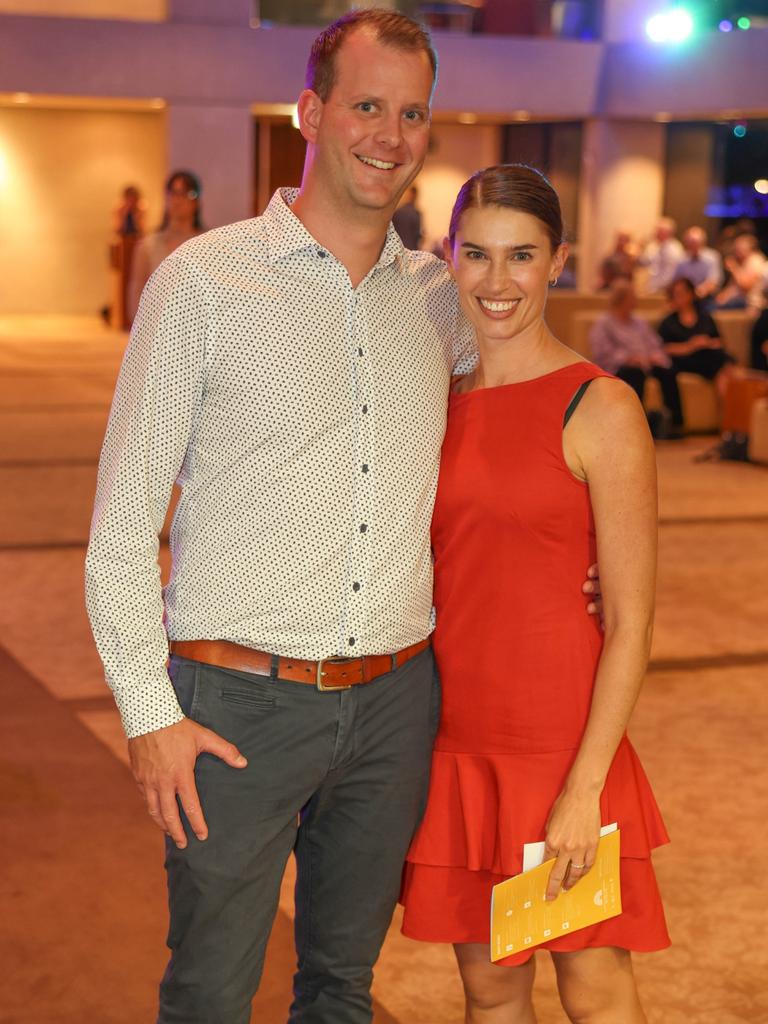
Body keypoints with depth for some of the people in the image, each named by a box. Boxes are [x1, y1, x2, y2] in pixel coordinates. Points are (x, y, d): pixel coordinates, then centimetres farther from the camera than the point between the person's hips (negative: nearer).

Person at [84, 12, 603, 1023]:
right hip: (239, 704, -4)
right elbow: (124, 513, -6)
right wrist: (149, 710, -9)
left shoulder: (441, 296, 7)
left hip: (394, 700, 4)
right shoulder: (204, 280, -6)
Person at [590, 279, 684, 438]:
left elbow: (657, 346, 18)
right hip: (617, 369, -5)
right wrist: (628, 358, -19)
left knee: (668, 372, -27)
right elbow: (601, 355, -8)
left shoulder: (640, 322, 27)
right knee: (636, 372, -39)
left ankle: (675, 423, -30)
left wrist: (656, 356, -7)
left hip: (647, 363, 5)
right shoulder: (602, 324, 7)